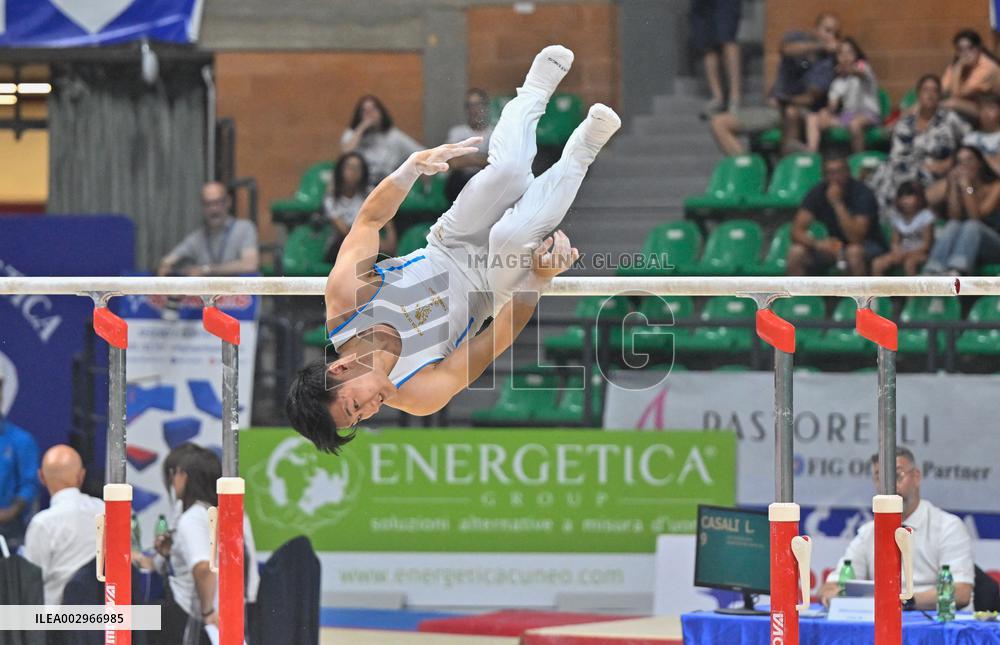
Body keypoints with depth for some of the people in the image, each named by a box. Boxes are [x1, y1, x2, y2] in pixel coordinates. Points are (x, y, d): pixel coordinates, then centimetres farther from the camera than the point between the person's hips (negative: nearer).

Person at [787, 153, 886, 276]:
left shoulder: (862, 193, -22)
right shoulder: (818, 193, -9)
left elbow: (855, 238, -33)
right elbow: (797, 231, -13)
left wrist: (837, 203, -37)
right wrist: (818, 244, -33)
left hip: (868, 247, -4)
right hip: (835, 245, 4)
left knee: (854, 252, -38)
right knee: (796, 252, -19)